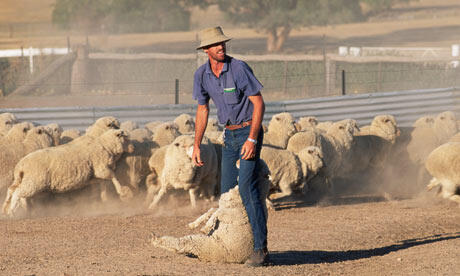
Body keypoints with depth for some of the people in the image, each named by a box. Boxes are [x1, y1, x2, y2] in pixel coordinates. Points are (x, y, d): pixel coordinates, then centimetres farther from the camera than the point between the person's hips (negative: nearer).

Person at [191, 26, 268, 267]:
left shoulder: (239, 68, -17)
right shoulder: (201, 75, 1)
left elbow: (259, 103, -16)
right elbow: (202, 110, 13)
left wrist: (252, 140, -22)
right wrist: (196, 146, 11)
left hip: (249, 131, -7)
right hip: (229, 135, 7)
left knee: (246, 185, -19)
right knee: (227, 191, 7)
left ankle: (260, 248, -19)